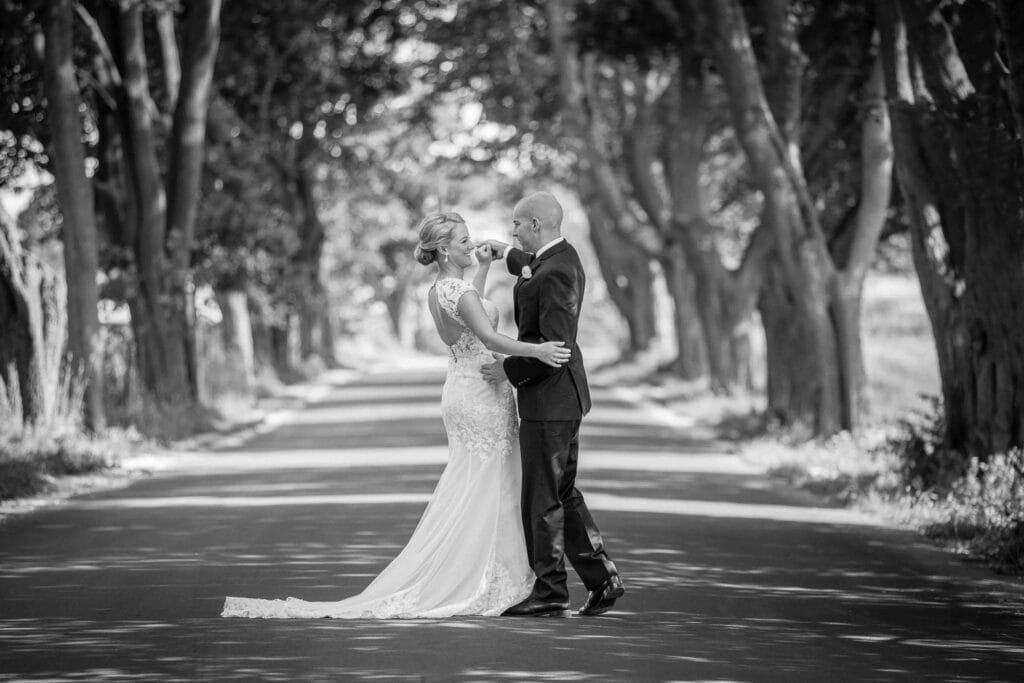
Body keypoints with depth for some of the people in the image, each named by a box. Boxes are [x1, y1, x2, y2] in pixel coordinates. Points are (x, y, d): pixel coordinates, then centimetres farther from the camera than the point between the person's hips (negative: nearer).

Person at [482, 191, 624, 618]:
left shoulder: (554, 274, -21)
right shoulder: (563, 257, 9)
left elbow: (553, 345, -25)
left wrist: (510, 370, -16)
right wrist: (508, 255, 42)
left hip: (548, 397, -10)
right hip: (562, 397, 10)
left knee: (542, 497, -2)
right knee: (563, 492, 15)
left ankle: (550, 594, 4)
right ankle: (601, 579, 16)